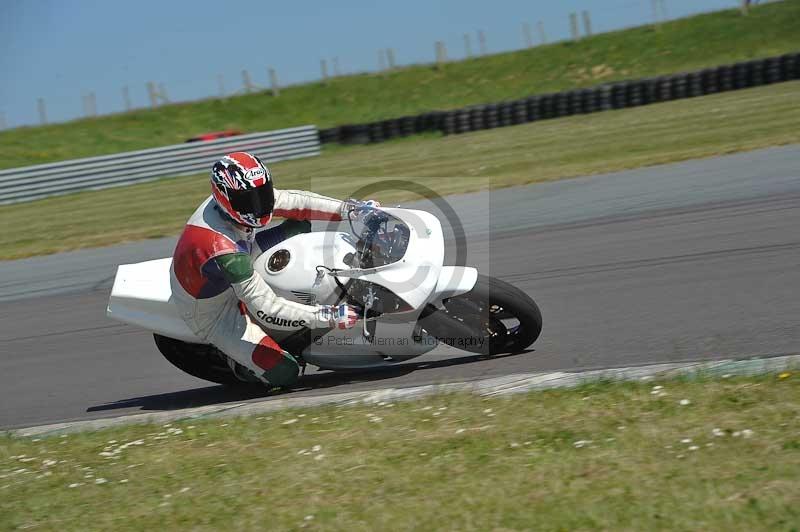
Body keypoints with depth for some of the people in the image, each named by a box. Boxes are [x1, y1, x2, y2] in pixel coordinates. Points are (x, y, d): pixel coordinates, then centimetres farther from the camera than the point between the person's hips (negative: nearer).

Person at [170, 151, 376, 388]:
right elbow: (267, 311, -38)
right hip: (214, 314, -8)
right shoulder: (222, 251, -41)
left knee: (300, 226, 2)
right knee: (284, 373, -19)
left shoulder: (240, 195, -19)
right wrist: (327, 317, -38)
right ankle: (238, 361, 11)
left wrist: (350, 208, -13)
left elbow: (293, 201, -6)